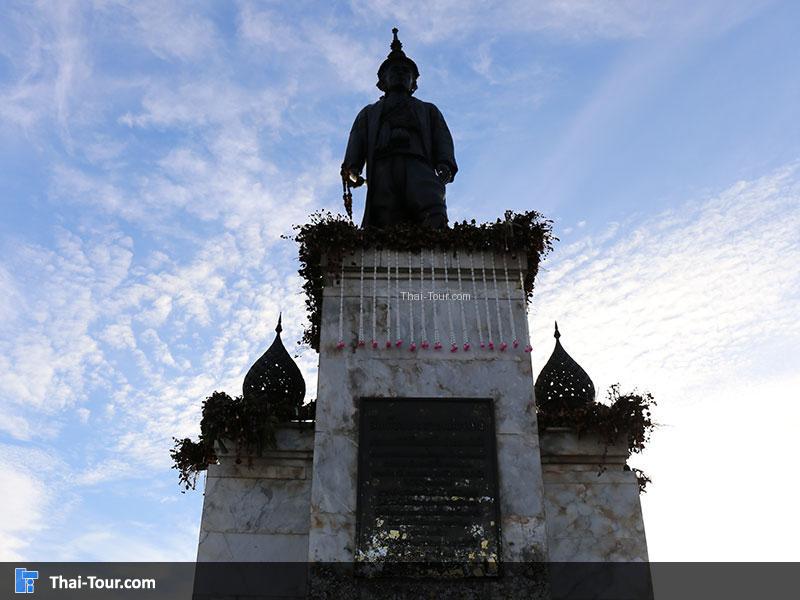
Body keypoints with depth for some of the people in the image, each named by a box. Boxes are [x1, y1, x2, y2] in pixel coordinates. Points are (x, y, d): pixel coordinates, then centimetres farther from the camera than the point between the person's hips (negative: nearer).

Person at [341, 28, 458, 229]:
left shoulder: (428, 110, 40)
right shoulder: (370, 112, 41)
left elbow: (442, 137, 21)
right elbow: (357, 140, 22)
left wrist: (445, 165, -2)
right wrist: (351, 168, 0)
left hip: (419, 166, 0)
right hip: (382, 167, 0)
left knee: (434, 214, -33)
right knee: (385, 225, -26)